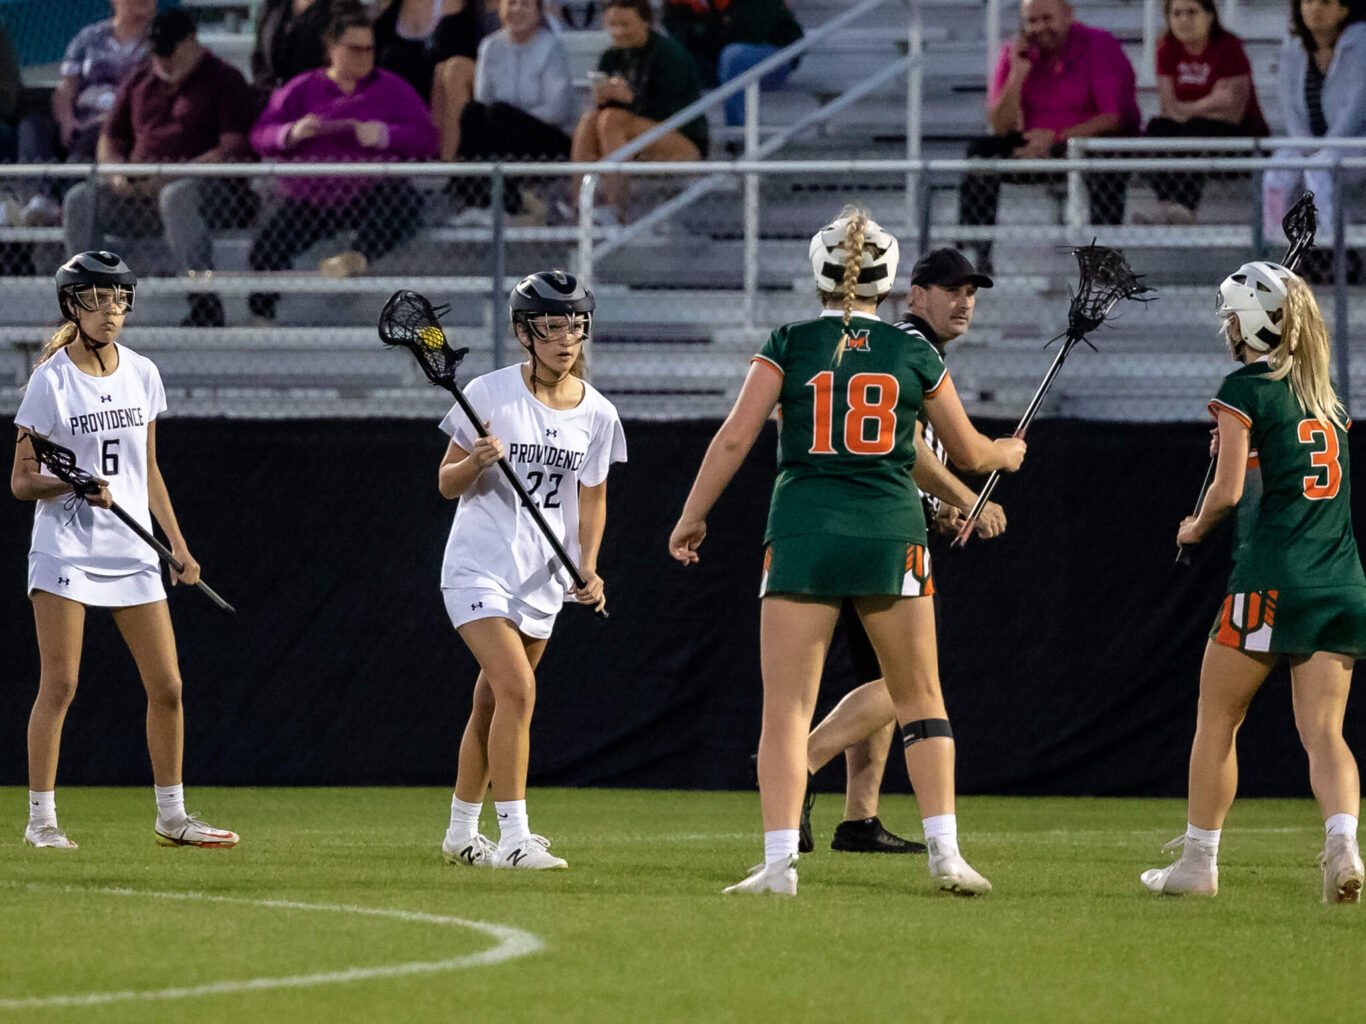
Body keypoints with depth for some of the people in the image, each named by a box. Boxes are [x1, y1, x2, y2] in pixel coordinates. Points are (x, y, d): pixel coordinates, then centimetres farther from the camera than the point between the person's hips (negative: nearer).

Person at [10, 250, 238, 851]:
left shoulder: (142, 374, 8)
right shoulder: (51, 380, -7)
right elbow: (21, 482, -5)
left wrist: (178, 545, 14)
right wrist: (76, 484, -22)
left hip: (132, 552, 5)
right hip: (65, 549, -5)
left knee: (167, 686, 3)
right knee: (59, 687, -7)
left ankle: (171, 817, 13)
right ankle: (40, 819, 1)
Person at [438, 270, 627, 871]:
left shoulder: (597, 415, 2)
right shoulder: (489, 394, -9)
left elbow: (591, 498, 11)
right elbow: (447, 484, -2)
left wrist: (587, 569, -4)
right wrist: (475, 462, -24)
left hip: (543, 576, 5)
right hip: (479, 567, -5)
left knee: (492, 704, 13)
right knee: (517, 690, -20)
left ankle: (462, 833, 27)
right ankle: (513, 838, -20)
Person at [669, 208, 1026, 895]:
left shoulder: (790, 345, 2)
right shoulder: (915, 354, 7)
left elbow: (734, 438, -2)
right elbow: (967, 453, 17)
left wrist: (691, 518, 8)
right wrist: (1008, 453, 39)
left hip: (802, 531, -1)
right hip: (891, 532, 1)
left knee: (785, 710, 0)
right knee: (921, 703, 12)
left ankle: (780, 862, -11)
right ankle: (945, 853, 5)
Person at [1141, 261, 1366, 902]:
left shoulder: (1246, 389, -5)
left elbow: (1229, 491, -8)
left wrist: (1195, 529, 10)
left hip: (1271, 578, -6)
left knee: (1216, 723, 8)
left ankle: (1198, 861, 13)